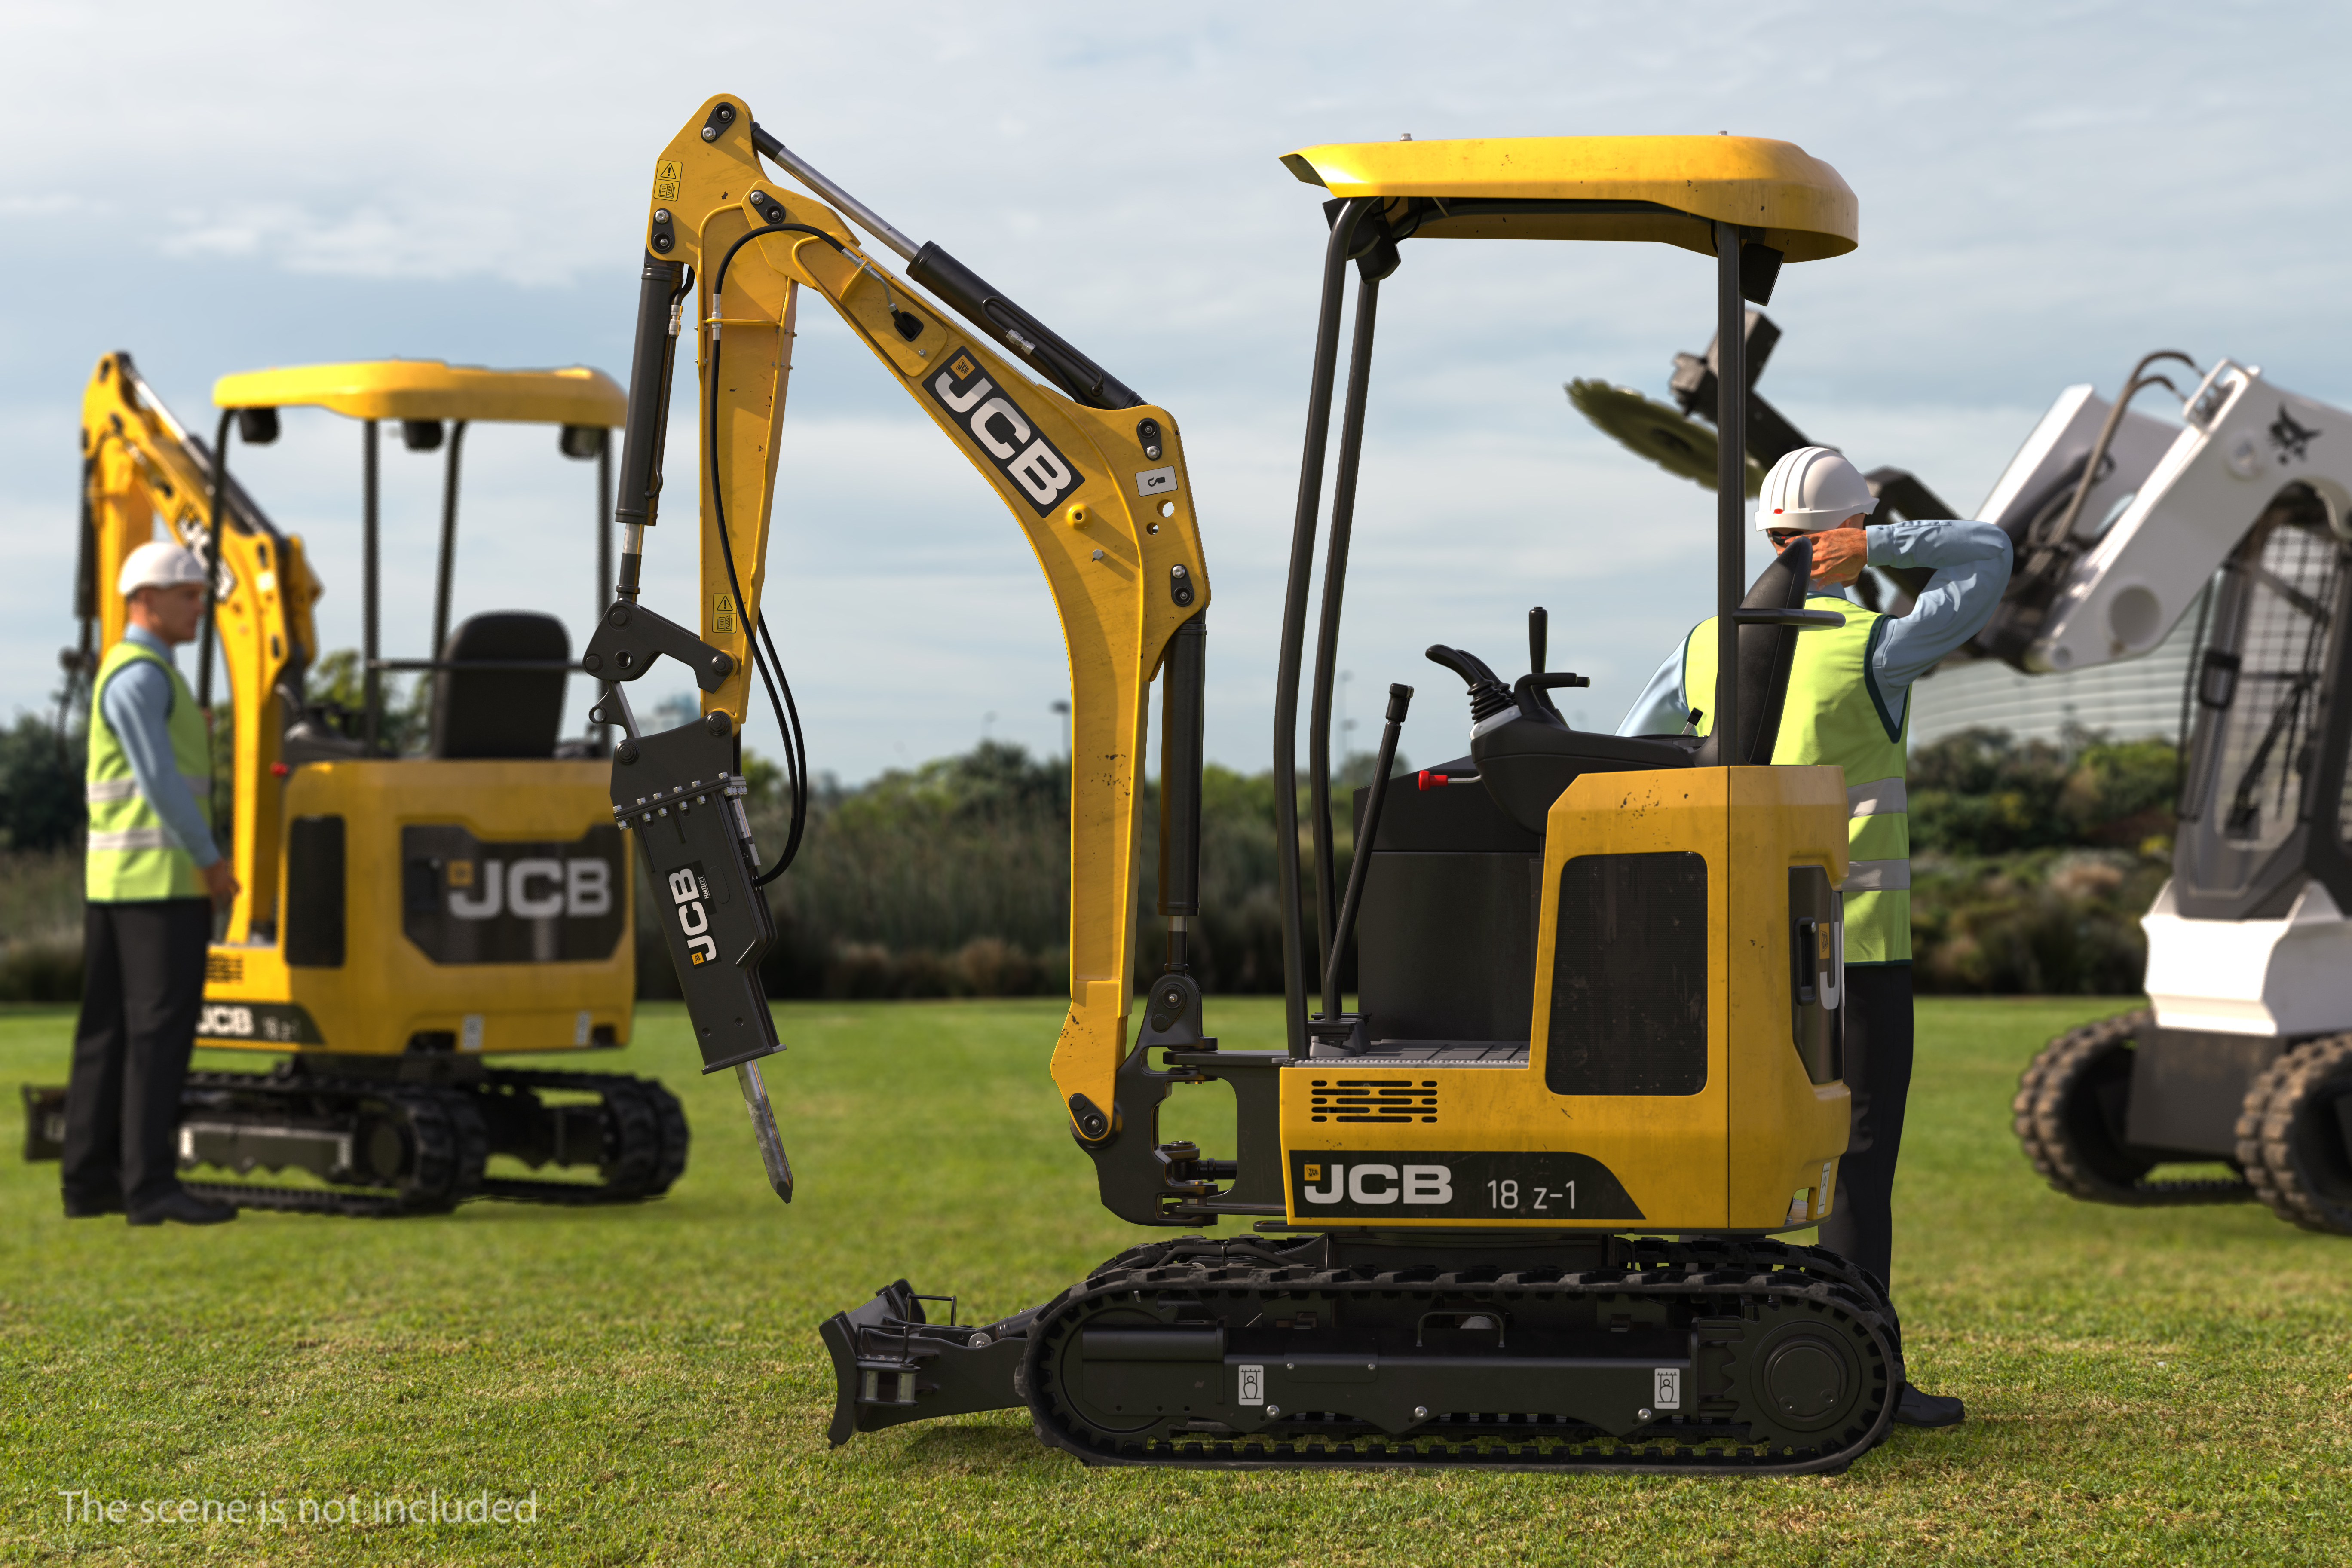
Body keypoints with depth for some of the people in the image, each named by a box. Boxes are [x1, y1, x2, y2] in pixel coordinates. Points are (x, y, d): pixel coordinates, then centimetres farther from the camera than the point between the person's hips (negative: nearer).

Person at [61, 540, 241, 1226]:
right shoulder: (140, 675, -12)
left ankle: (91, 1178, 11)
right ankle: (150, 1182, -12)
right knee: (160, 1028, -10)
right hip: (160, 877, -10)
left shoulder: (136, 674, 20)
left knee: (109, 1031, 9)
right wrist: (211, 860, -15)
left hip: (115, 879, 10)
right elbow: (159, 778, -19)